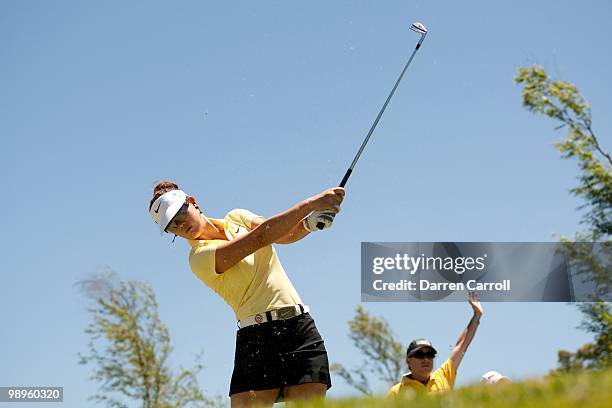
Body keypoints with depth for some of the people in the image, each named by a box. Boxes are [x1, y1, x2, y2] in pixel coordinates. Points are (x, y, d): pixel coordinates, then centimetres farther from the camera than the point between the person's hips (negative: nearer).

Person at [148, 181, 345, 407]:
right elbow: (261, 237, -16)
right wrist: (311, 203, -18)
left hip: (300, 327, 4)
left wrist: (310, 223, -19)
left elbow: (285, 235, 3)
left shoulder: (237, 217, 14)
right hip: (257, 337, -4)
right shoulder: (199, 257, -8)